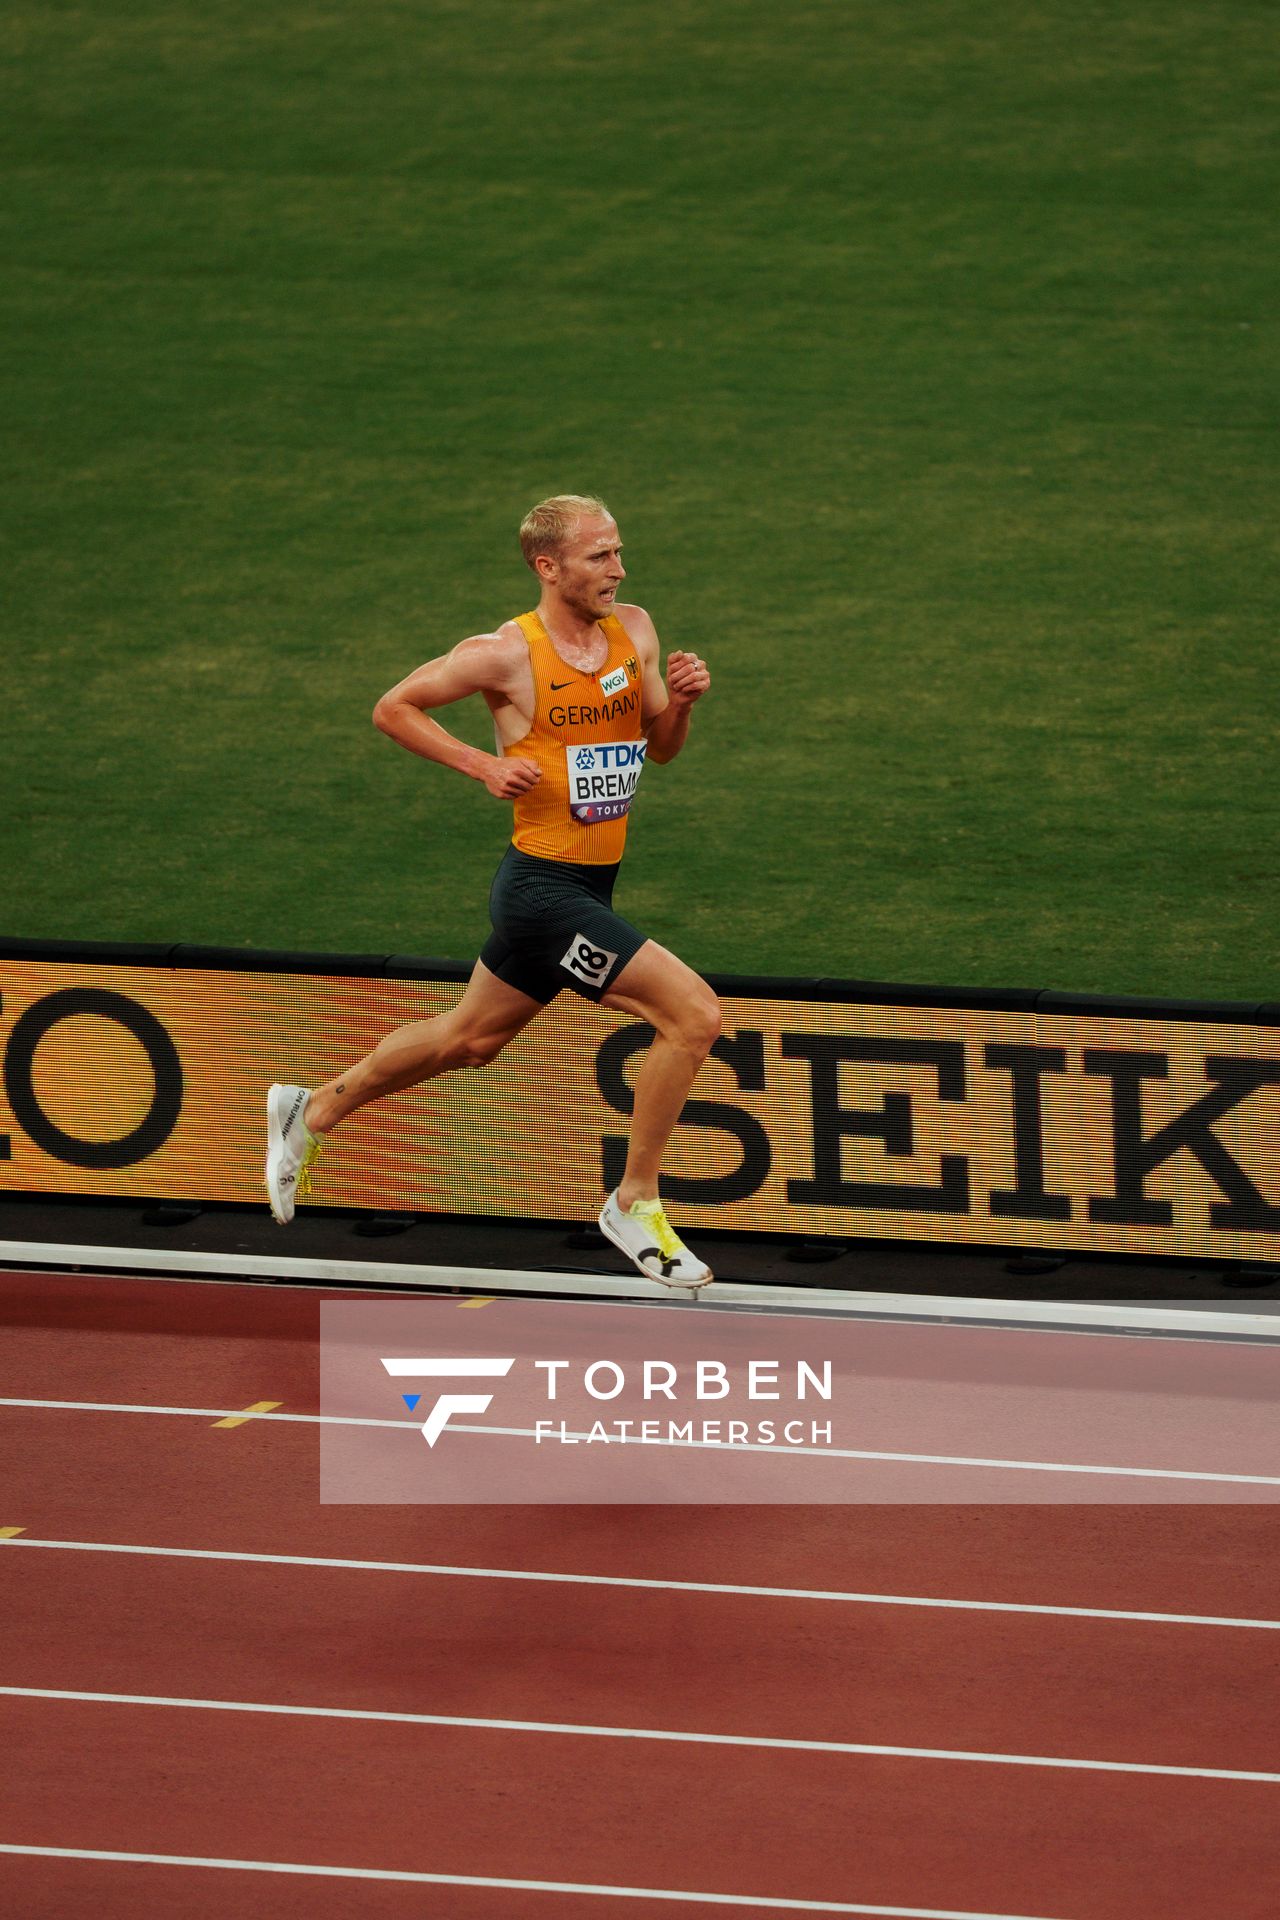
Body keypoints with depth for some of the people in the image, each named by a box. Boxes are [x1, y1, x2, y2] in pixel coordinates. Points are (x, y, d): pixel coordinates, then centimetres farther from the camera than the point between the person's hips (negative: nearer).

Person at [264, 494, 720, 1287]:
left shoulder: (634, 629, 5)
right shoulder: (506, 654, -14)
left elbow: (660, 749, 13)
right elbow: (393, 708, -3)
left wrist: (681, 700, -8)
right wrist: (483, 765, -13)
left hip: (591, 886, 8)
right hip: (543, 888, -8)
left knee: (471, 1040, 23)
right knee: (695, 1015, -15)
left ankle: (314, 1110, 42)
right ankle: (635, 1205, -1)